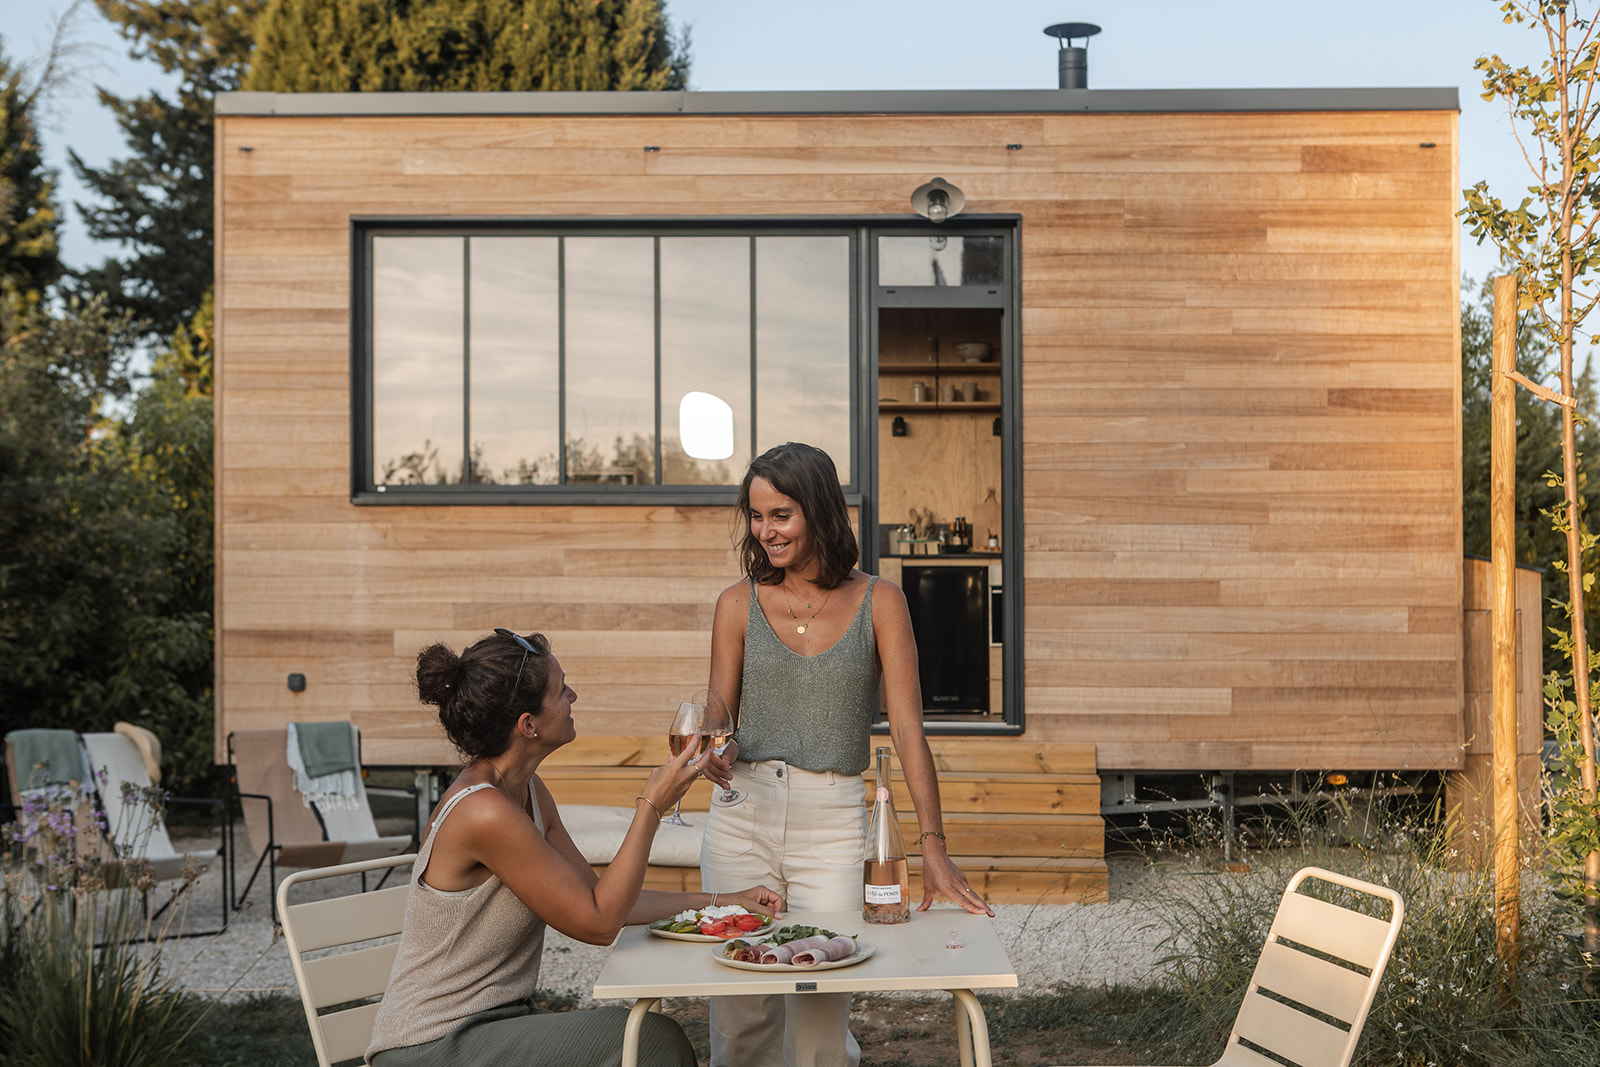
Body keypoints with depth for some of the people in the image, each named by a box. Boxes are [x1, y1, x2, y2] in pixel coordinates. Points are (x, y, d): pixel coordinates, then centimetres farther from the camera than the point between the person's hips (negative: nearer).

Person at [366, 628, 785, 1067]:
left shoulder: (529, 792, 5)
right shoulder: (484, 813, -24)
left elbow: (600, 896, 13)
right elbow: (598, 923, -19)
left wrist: (723, 901, 10)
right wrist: (650, 807, -16)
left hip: (495, 1022, 8)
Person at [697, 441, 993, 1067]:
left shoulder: (878, 602, 0)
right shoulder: (739, 604, 5)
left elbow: (907, 728, -3)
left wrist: (933, 845, -11)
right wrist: (717, 753, -18)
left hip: (833, 823, -1)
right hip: (742, 817, 2)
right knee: (739, 1015, 4)